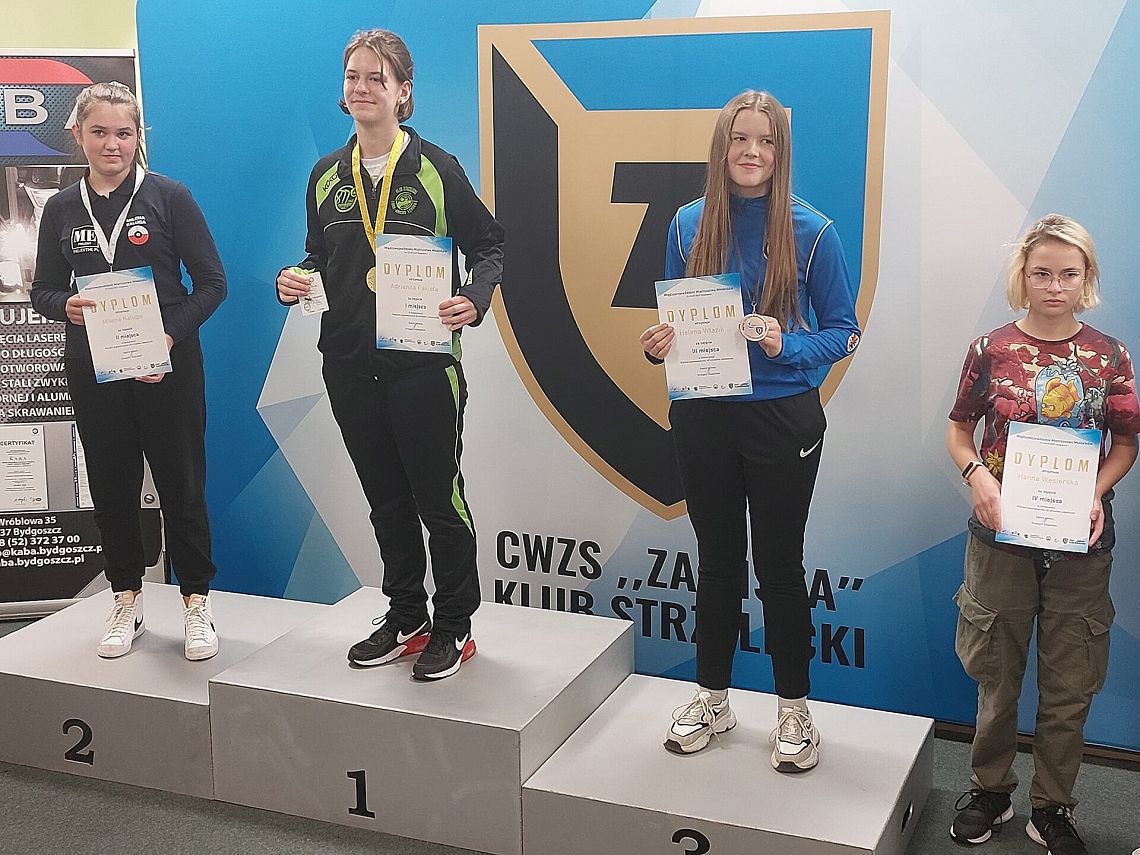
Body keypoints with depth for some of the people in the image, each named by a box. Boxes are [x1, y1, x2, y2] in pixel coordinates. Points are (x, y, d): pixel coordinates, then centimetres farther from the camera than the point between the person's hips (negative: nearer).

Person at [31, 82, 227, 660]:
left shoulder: (169, 197, -4)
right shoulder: (62, 209, 6)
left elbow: (212, 282, -4)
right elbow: (42, 290, 12)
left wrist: (170, 337, -16)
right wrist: (66, 305, -12)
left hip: (169, 367, -3)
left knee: (182, 484, 3)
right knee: (111, 487, 10)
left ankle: (197, 602, 15)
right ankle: (126, 602, 23)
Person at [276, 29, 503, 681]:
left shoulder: (435, 169, -5)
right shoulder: (327, 176, 9)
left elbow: (490, 247, -2)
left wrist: (474, 301, -20)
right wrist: (296, 279, -3)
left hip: (424, 364, -5)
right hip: (350, 365, 5)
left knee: (439, 498, 4)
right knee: (385, 499, 15)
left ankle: (454, 629, 19)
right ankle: (406, 619, 30)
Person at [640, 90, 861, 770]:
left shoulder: (812, 232, -7)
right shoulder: (689, 225, 3)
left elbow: (844, 331, -4)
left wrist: (787, 345, -21)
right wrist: (660, 344, -9)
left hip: (783, 419, -3)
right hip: (703, 416, 3)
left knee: (779, 564, 8)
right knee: (717, 560, 14)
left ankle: (794, 708, 24)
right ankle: (713, 699, 30)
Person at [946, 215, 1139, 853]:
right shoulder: (992, 349, -3)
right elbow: (959, 430, 5)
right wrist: (977, 474, -14)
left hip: (1080, 543, 1)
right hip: (1001, 537, 0)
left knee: (1069, 685, 10)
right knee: (997, 674, 12)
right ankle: (990, 791, 31)